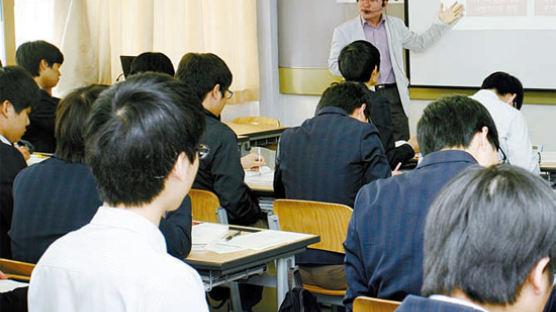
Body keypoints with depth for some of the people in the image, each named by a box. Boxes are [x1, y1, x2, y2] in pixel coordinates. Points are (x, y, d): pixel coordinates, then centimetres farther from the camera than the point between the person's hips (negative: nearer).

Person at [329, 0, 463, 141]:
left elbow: (419, 43, 25)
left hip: (393, 95, 3)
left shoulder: (396, 25, 13)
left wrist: (442, 23, 19)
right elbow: (333, 65, 2)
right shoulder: (344, 31, 3)